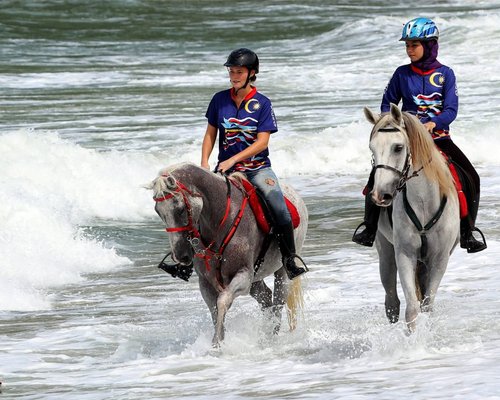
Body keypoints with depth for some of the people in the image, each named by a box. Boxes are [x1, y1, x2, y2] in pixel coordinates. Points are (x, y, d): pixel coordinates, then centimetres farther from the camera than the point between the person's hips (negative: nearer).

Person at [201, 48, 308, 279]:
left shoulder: (262, 104, -4)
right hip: (226, 168, 2)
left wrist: (232, 160, -19)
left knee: (279, 208, -24)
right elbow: (210, 134, 11)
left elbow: (262, 142, -10)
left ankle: (289, 258, -10)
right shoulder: (220, 100, 5)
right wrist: (204, 163, -5)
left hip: (257, 168, -2)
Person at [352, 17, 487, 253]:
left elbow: (451, 110, -7)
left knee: (471, 178, -15)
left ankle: (466, 233, 0)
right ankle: (370, 229, -1)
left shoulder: (445, 74, 0)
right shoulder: (402, 74, 4)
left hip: (437, 135, 0)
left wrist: (433, 123, -25)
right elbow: (387, 103, 13)